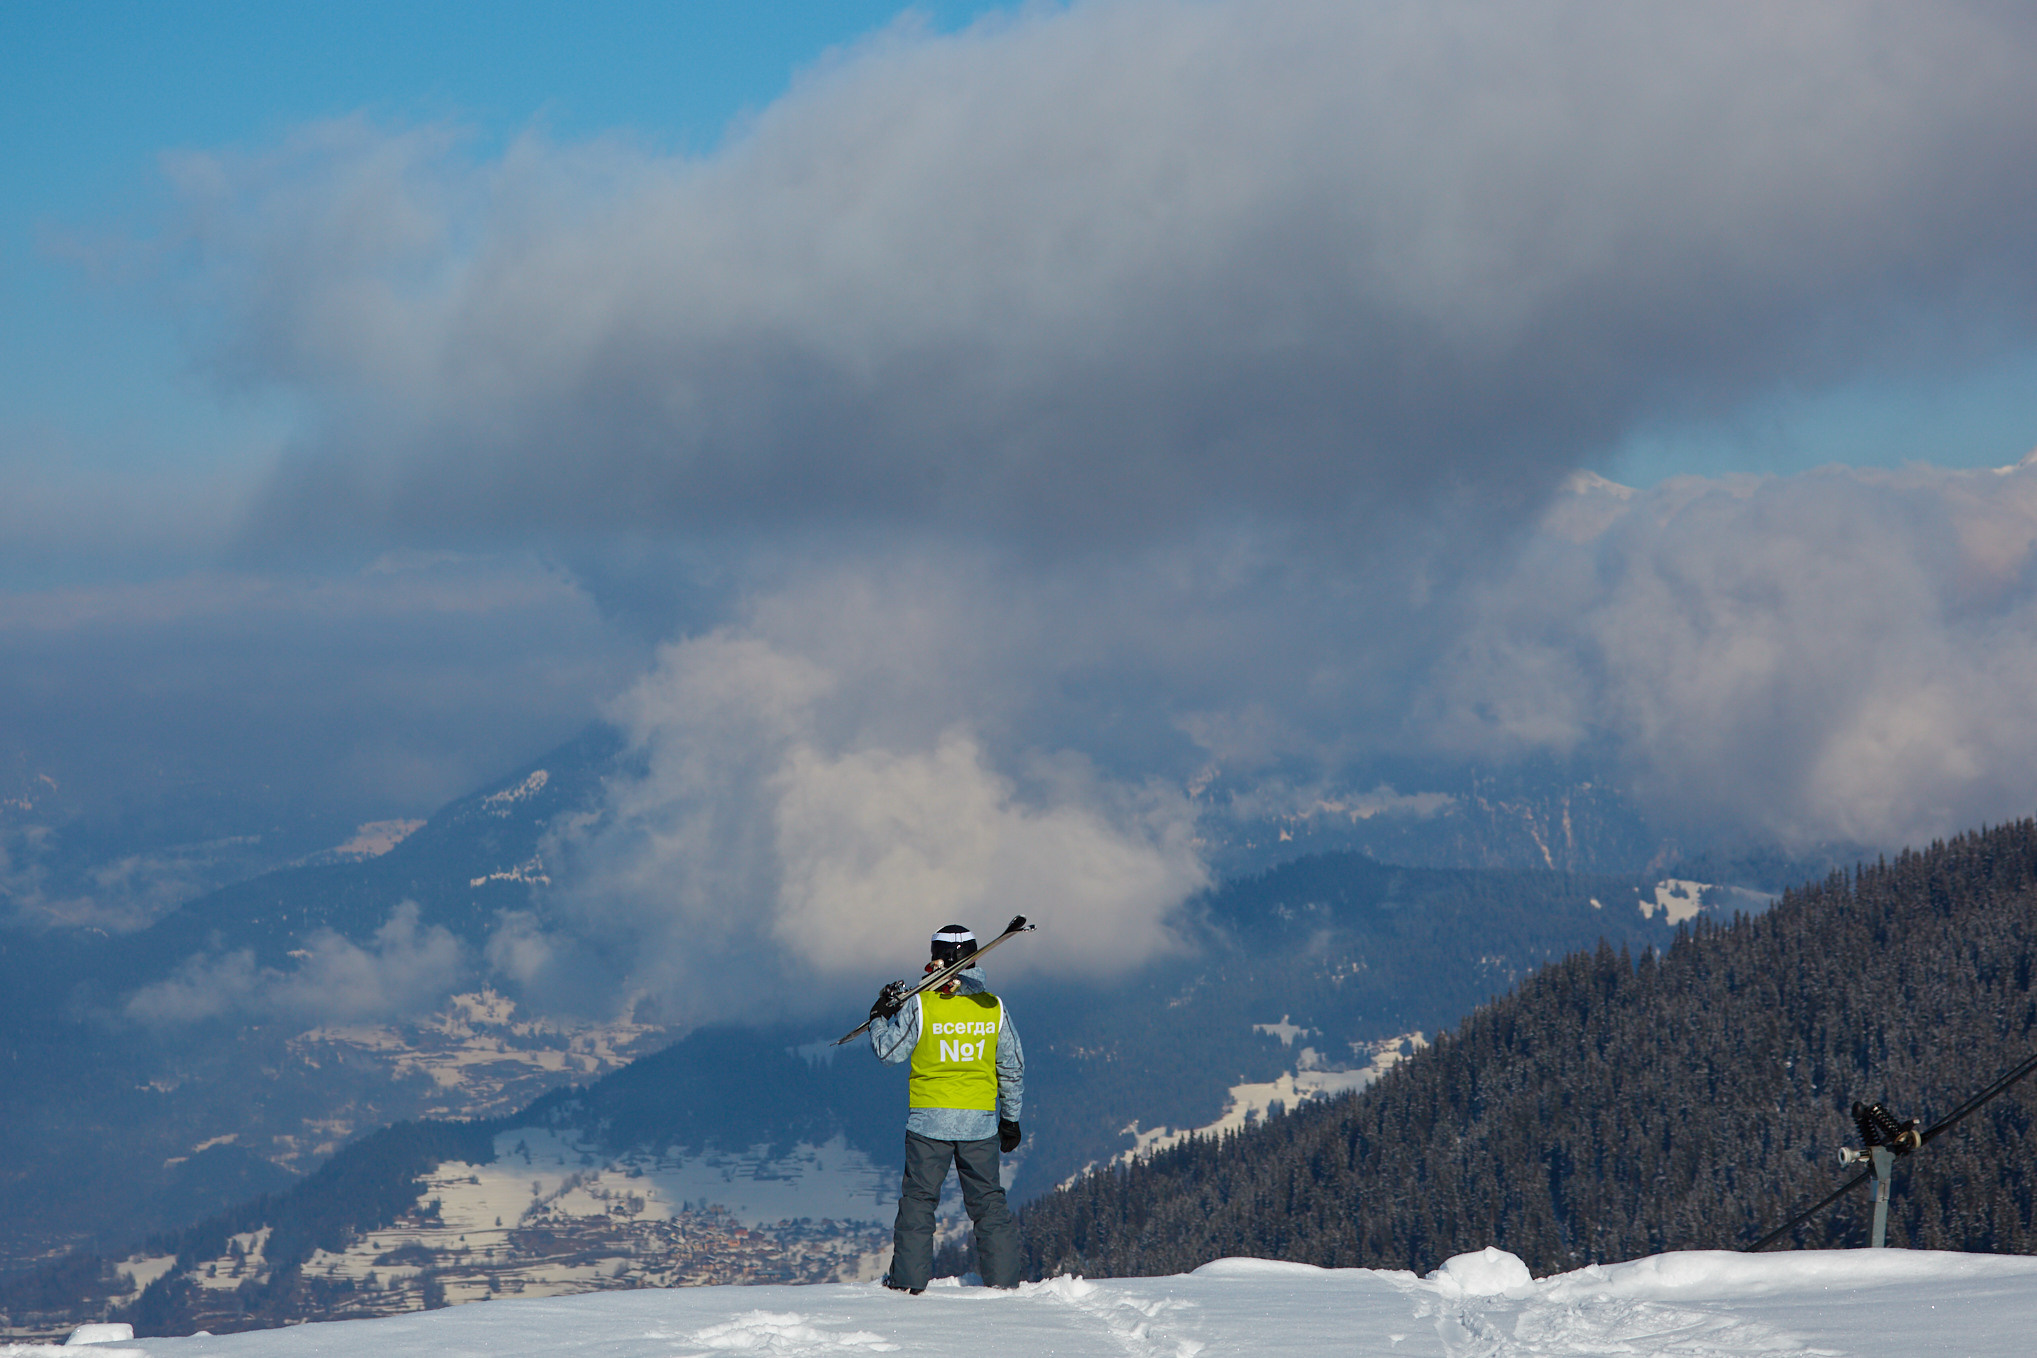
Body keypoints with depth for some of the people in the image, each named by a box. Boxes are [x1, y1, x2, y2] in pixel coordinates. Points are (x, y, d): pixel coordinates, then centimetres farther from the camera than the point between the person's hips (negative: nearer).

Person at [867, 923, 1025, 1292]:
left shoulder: (921, 1004, -10)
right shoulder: (994, 1007, -1)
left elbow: (888, 1050, -4)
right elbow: (1013, 1068, 5)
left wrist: (879, 1017, 15)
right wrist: (1010, 1119, 16)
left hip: (929, 1119, -2)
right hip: (980, 1123, 2)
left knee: (918, 1198, 8)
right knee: (988, 1200, 10)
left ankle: (909, 1278, 8)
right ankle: (1003, 1277, 9)